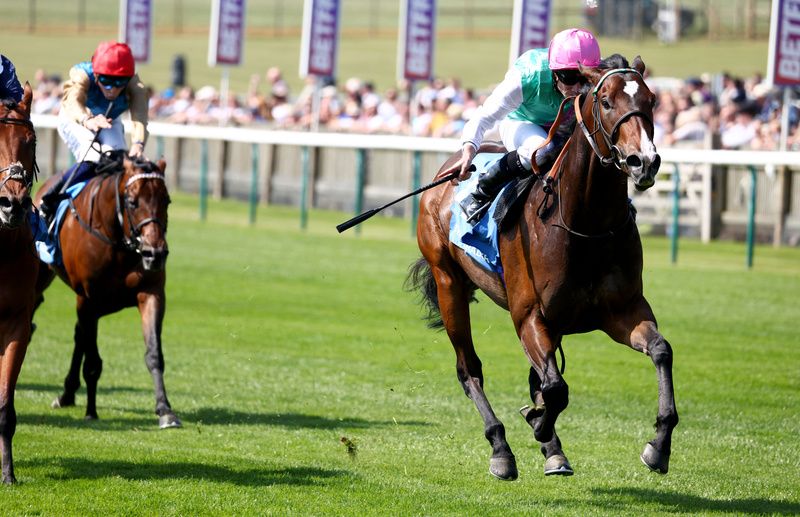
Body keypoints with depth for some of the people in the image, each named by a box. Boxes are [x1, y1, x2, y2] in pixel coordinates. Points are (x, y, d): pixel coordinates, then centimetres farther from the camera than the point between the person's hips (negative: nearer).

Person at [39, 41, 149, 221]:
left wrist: (138, 144, -69)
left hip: (110, 123, 3)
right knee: (91, 161, -27)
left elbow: (140, 117, -47)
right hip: (75, 120, -3)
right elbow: (73, 102, -58)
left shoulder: (135, 87, -33)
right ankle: (48, 202, -12)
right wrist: (87, 120, -81)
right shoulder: (81, 75, -39)